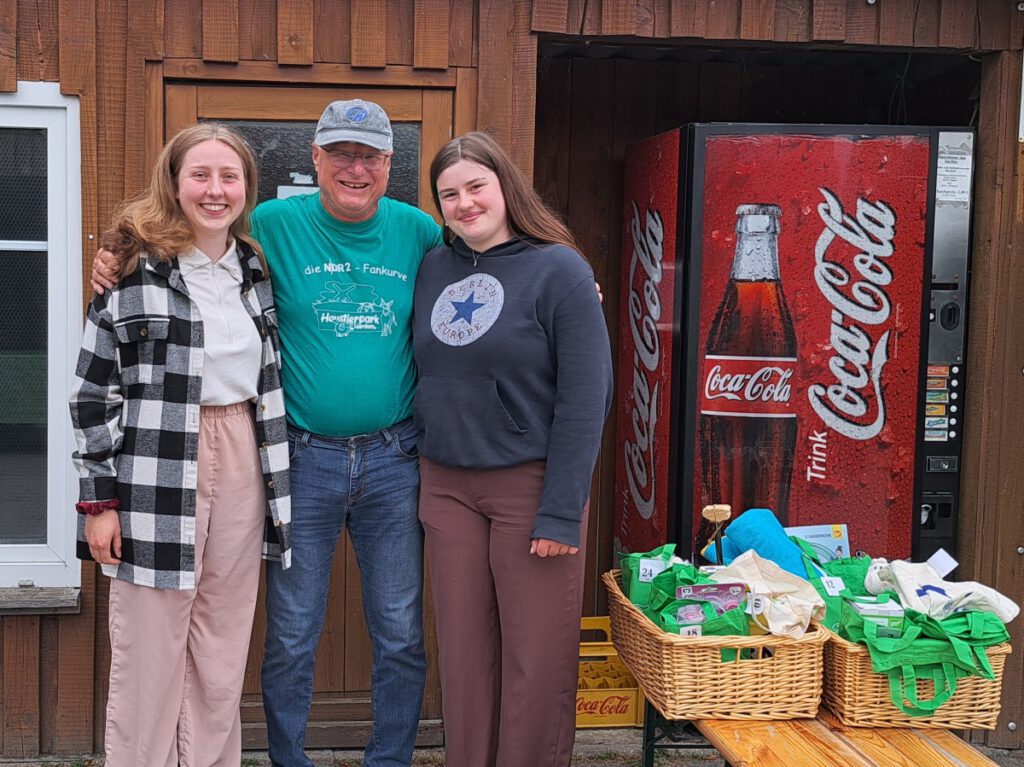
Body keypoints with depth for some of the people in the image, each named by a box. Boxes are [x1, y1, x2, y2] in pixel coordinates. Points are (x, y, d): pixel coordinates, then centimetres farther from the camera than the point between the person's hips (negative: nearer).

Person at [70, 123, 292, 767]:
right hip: (158, 478, -5)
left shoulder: (255, 268, 11)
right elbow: (94, 393, -6)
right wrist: (99, 499, -9)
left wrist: (276, 481, 15)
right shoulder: (135, 270, -6)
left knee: (222, 664, 11)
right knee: (148, 662, 2)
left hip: (241, 472, 5)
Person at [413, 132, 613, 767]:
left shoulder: (560, 271, -8)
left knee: (536, 655, 3)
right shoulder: (434, 269, 8)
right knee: (463, 649, 12)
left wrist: (561, 511, -15)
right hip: (446, 484, 5)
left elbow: (586, 399, -11)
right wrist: (424, 471, 8)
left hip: (530, 484, -5)